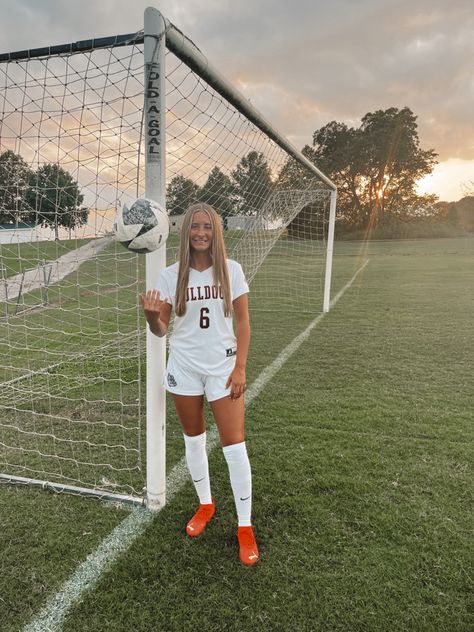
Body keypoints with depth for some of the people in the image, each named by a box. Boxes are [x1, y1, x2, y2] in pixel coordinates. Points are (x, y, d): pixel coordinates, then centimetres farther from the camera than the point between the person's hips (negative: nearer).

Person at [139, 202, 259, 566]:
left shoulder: (231, 270, -6)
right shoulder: (171, 275, -5)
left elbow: (243, 322, -2)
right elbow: (161, 330, -2)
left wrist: (240, 368, -8)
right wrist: (151, 316, -25)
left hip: (223, 366, -1)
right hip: (184, 367, 2)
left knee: (235, 445, -3)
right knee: (194, 439, 16)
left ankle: (245, 527, 15)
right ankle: (205, 505, 39)